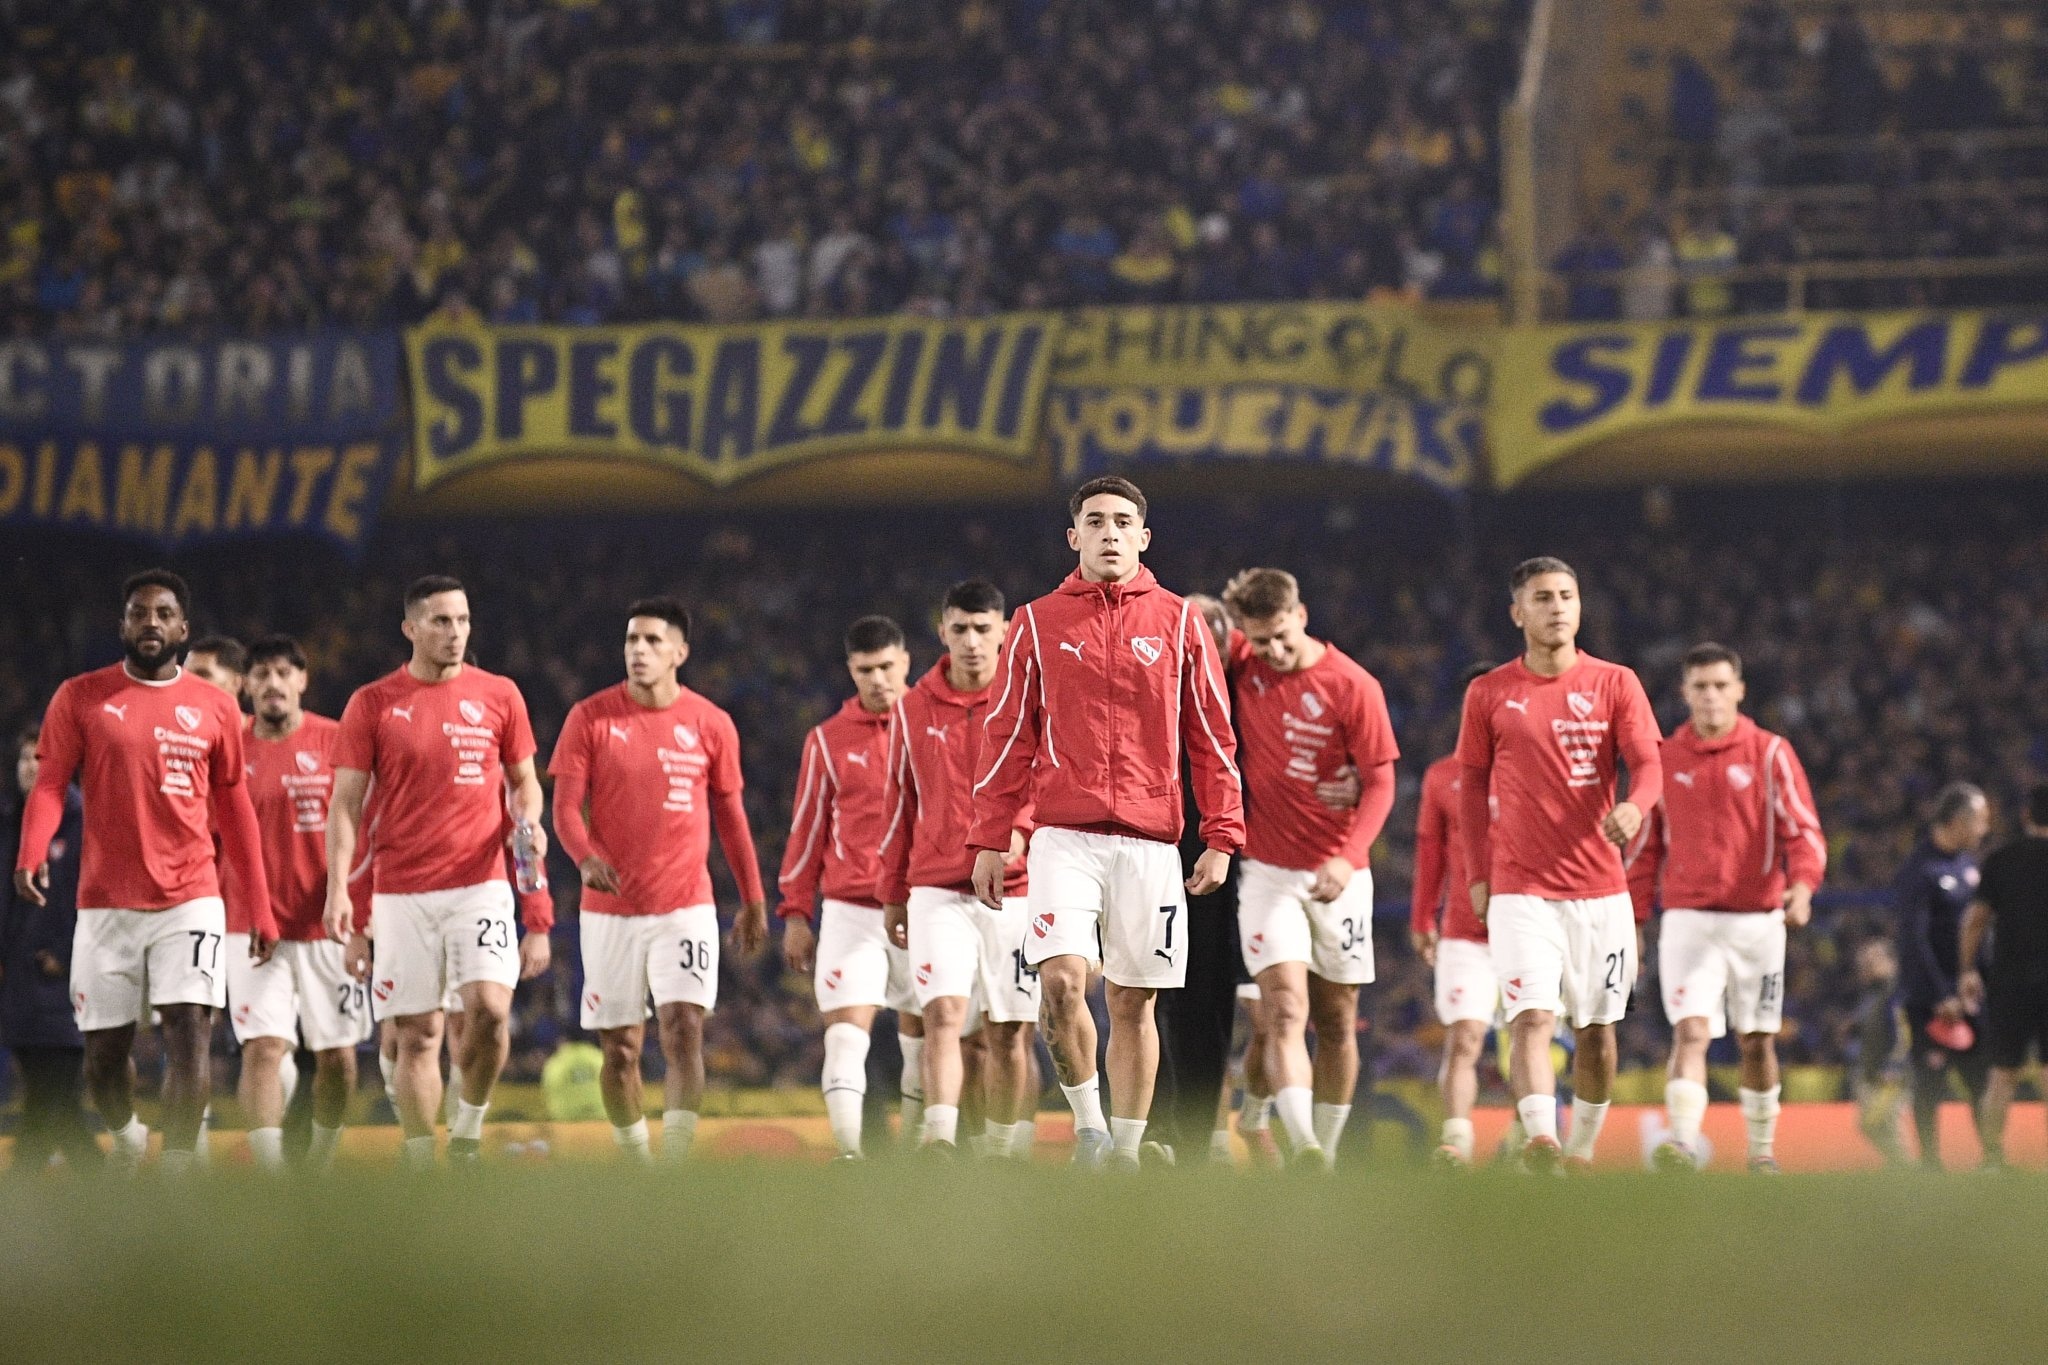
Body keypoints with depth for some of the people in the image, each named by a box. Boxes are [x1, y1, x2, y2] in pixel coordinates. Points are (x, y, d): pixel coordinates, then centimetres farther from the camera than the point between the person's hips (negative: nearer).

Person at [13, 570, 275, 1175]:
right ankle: (126, 1137, 37)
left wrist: (259, 905, 11)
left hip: (189, 898, 0)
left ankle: (176, 1176, -15)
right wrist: (30, 854, -23)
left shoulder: (214, 709, 7)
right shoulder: (80, 698, 3)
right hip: (106, 900, 0)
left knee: (190, 1028, -17)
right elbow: (50, 785, -3)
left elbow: (233, 808, 13)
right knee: (104, 1049, 6)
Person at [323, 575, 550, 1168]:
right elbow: (346, 802, 2)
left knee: (489, 1008, -17)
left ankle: (467, 1131, 5)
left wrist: (528, 820, -6)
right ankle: (422, 1169, 10)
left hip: (480, 883, 0)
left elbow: (523, 781, 17)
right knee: (417, 1033, 1)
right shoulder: (372, 703, 2)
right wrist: (338, 889, -9)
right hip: (402, 891, 0)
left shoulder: (499, 696, 6)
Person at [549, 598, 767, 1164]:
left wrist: (753, 900, 14)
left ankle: (675, 1172, -16)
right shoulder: (590, 718, -1)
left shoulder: (711, 724, 2)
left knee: (684, 1031, -16)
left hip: (686, 908, 0)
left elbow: (731, 817, 12)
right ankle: (636, 1167, 23)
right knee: (619, 1050, 6)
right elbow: (566, 807, -5)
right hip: (610, 910, 0)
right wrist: (587, 858, -26)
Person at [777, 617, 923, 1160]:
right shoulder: (828, 740, 8)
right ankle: (848, 1153, -21)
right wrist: (796, 912, 5)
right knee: (845, 1033, -13)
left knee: (921, 1037, 6)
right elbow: (806, 829, 10)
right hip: (850, 911, 0)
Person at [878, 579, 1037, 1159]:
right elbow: (899, 803, 16)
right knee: (943, 1013, -16)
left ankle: (1003, 1153, 15)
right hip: (937, 891, 1)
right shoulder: (914, 708, 9)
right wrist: (892, 893, 15)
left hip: (1015, 890, -1)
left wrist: (1019, 829, -21)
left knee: (1009, 1034, 3)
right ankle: (939, 1144, -24)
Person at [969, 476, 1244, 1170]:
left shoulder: (1179, 621, 7)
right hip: (1065, 835, -1)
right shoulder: (1039, 622, 7)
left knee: (1132, 1001, 4)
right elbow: (1008, 737, 9)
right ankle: (1087, 1119, 2)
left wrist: (1221, 838, 1)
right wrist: (990, 840, 4)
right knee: (1061, 978, -18)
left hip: (1150, 839, 1)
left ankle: (1126, 1155, 13)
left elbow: (1213, 738, 8)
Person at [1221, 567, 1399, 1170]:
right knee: (1285, 1013, -15)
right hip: (1268, 872, 0)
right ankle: (1303, 1149, -29)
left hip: (1337, 877, 0)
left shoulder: (1353, 687, -9)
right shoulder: (1242, 665, 0)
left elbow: (1380, 782, -8)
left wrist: (1348, 858, -21)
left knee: (1336, 1023, 8)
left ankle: (1327, 1154, 20)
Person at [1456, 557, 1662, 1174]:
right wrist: (1477, 874, 4)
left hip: (1600, 887, 2)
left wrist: (1635, 806, -27)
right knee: (1532, 1016, -18)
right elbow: (1473, 786, 11)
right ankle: (1540, 1142, -31)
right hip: (1521, 888, -2)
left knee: (1597, 1026, 9)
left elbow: (1647, 764, -4)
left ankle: (1582, 1152, 23)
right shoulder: (1489, 694, 4)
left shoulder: (1615, 684, 4)